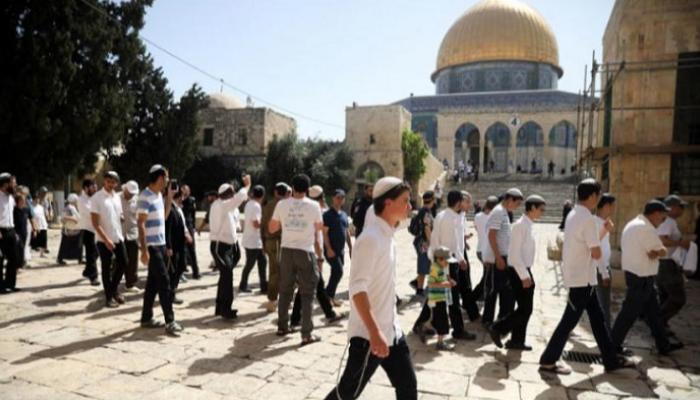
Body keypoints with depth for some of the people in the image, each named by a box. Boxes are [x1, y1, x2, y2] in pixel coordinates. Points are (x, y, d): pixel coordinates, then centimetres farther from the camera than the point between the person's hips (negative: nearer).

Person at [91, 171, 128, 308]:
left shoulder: (116, 197, 8)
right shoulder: (96, 198, -11)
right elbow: (95, 223, -15)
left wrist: (121, 234, 11)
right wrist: (106, 240, -20)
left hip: (118, 238, 6)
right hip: (104, 240, -6)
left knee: (123, 264, 9)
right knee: (107, 268, 4)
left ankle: (114, 289, 30)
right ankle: (109, 297, 16)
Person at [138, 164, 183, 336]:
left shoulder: (159, 194, 12)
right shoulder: (145, 196, -15)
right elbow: (141, 224, -18)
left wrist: (170, 197, 11)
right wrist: (144, 250, -22)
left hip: (160, 244, 9)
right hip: (151, 245, -9)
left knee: (153, 282, 12)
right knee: (164, 281, -9)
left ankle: (147, 318, 22)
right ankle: (170, 321, -5)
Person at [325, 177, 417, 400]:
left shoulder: (388, 236, 8)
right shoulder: (371, 238, -20)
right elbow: (357, 288, -26)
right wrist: (374, 333, -28)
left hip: (391, 331, 9)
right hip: (369, 334, -8)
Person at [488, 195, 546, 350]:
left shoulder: (528, 225, 12)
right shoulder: (520, 225, -17)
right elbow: (515, 254, -22)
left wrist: (528, 274, 16)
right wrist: (524, 276, -21)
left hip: (525, 271, 9)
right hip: (518, 272, -9)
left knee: (525, 309, 13)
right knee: (525, 309, -5)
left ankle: (517, 340, 23)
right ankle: (497, 328, 7)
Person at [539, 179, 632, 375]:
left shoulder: (573, 215, 9)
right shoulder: (587, 218, -21)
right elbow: (596, 253, -19)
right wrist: (597, 250, 0)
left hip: (578, 276, 10)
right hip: (581, 278, -10)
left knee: (597, 317, 17)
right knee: (570, 320, -1)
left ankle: (611, 360, 29)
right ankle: (548, 361, 8)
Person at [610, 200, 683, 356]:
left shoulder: (632, 224, 13)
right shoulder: (646, 228, -19)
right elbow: (661, 252, -17)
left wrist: (652, 251, 4)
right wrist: (659, 250, 4)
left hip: (632, 272, 10)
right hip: (642, 277, -10)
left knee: (653, 311, 18)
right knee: (630, 313, -2)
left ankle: (663, 345, 29)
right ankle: (613, 345, 6)